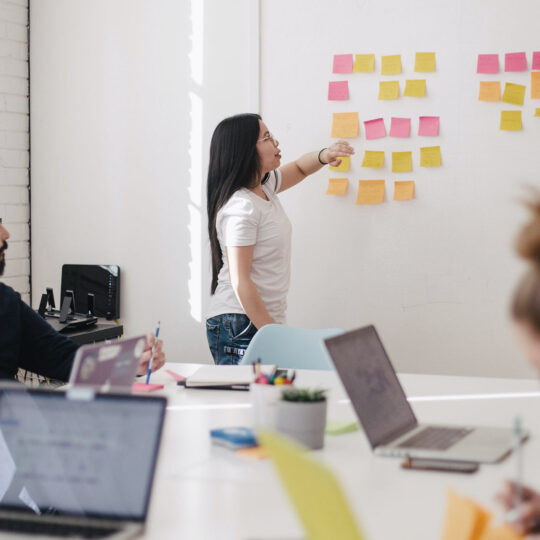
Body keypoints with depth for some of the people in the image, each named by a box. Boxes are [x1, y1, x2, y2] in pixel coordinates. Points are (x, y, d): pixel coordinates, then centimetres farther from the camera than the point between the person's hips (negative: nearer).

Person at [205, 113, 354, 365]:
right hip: (240, 326, -9)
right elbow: (240, 282, -20)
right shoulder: (240, 207, -18)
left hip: (265, 321, 9)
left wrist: (324, 156, 6)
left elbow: (299, 169, 30)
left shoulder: (264, 187, 9)